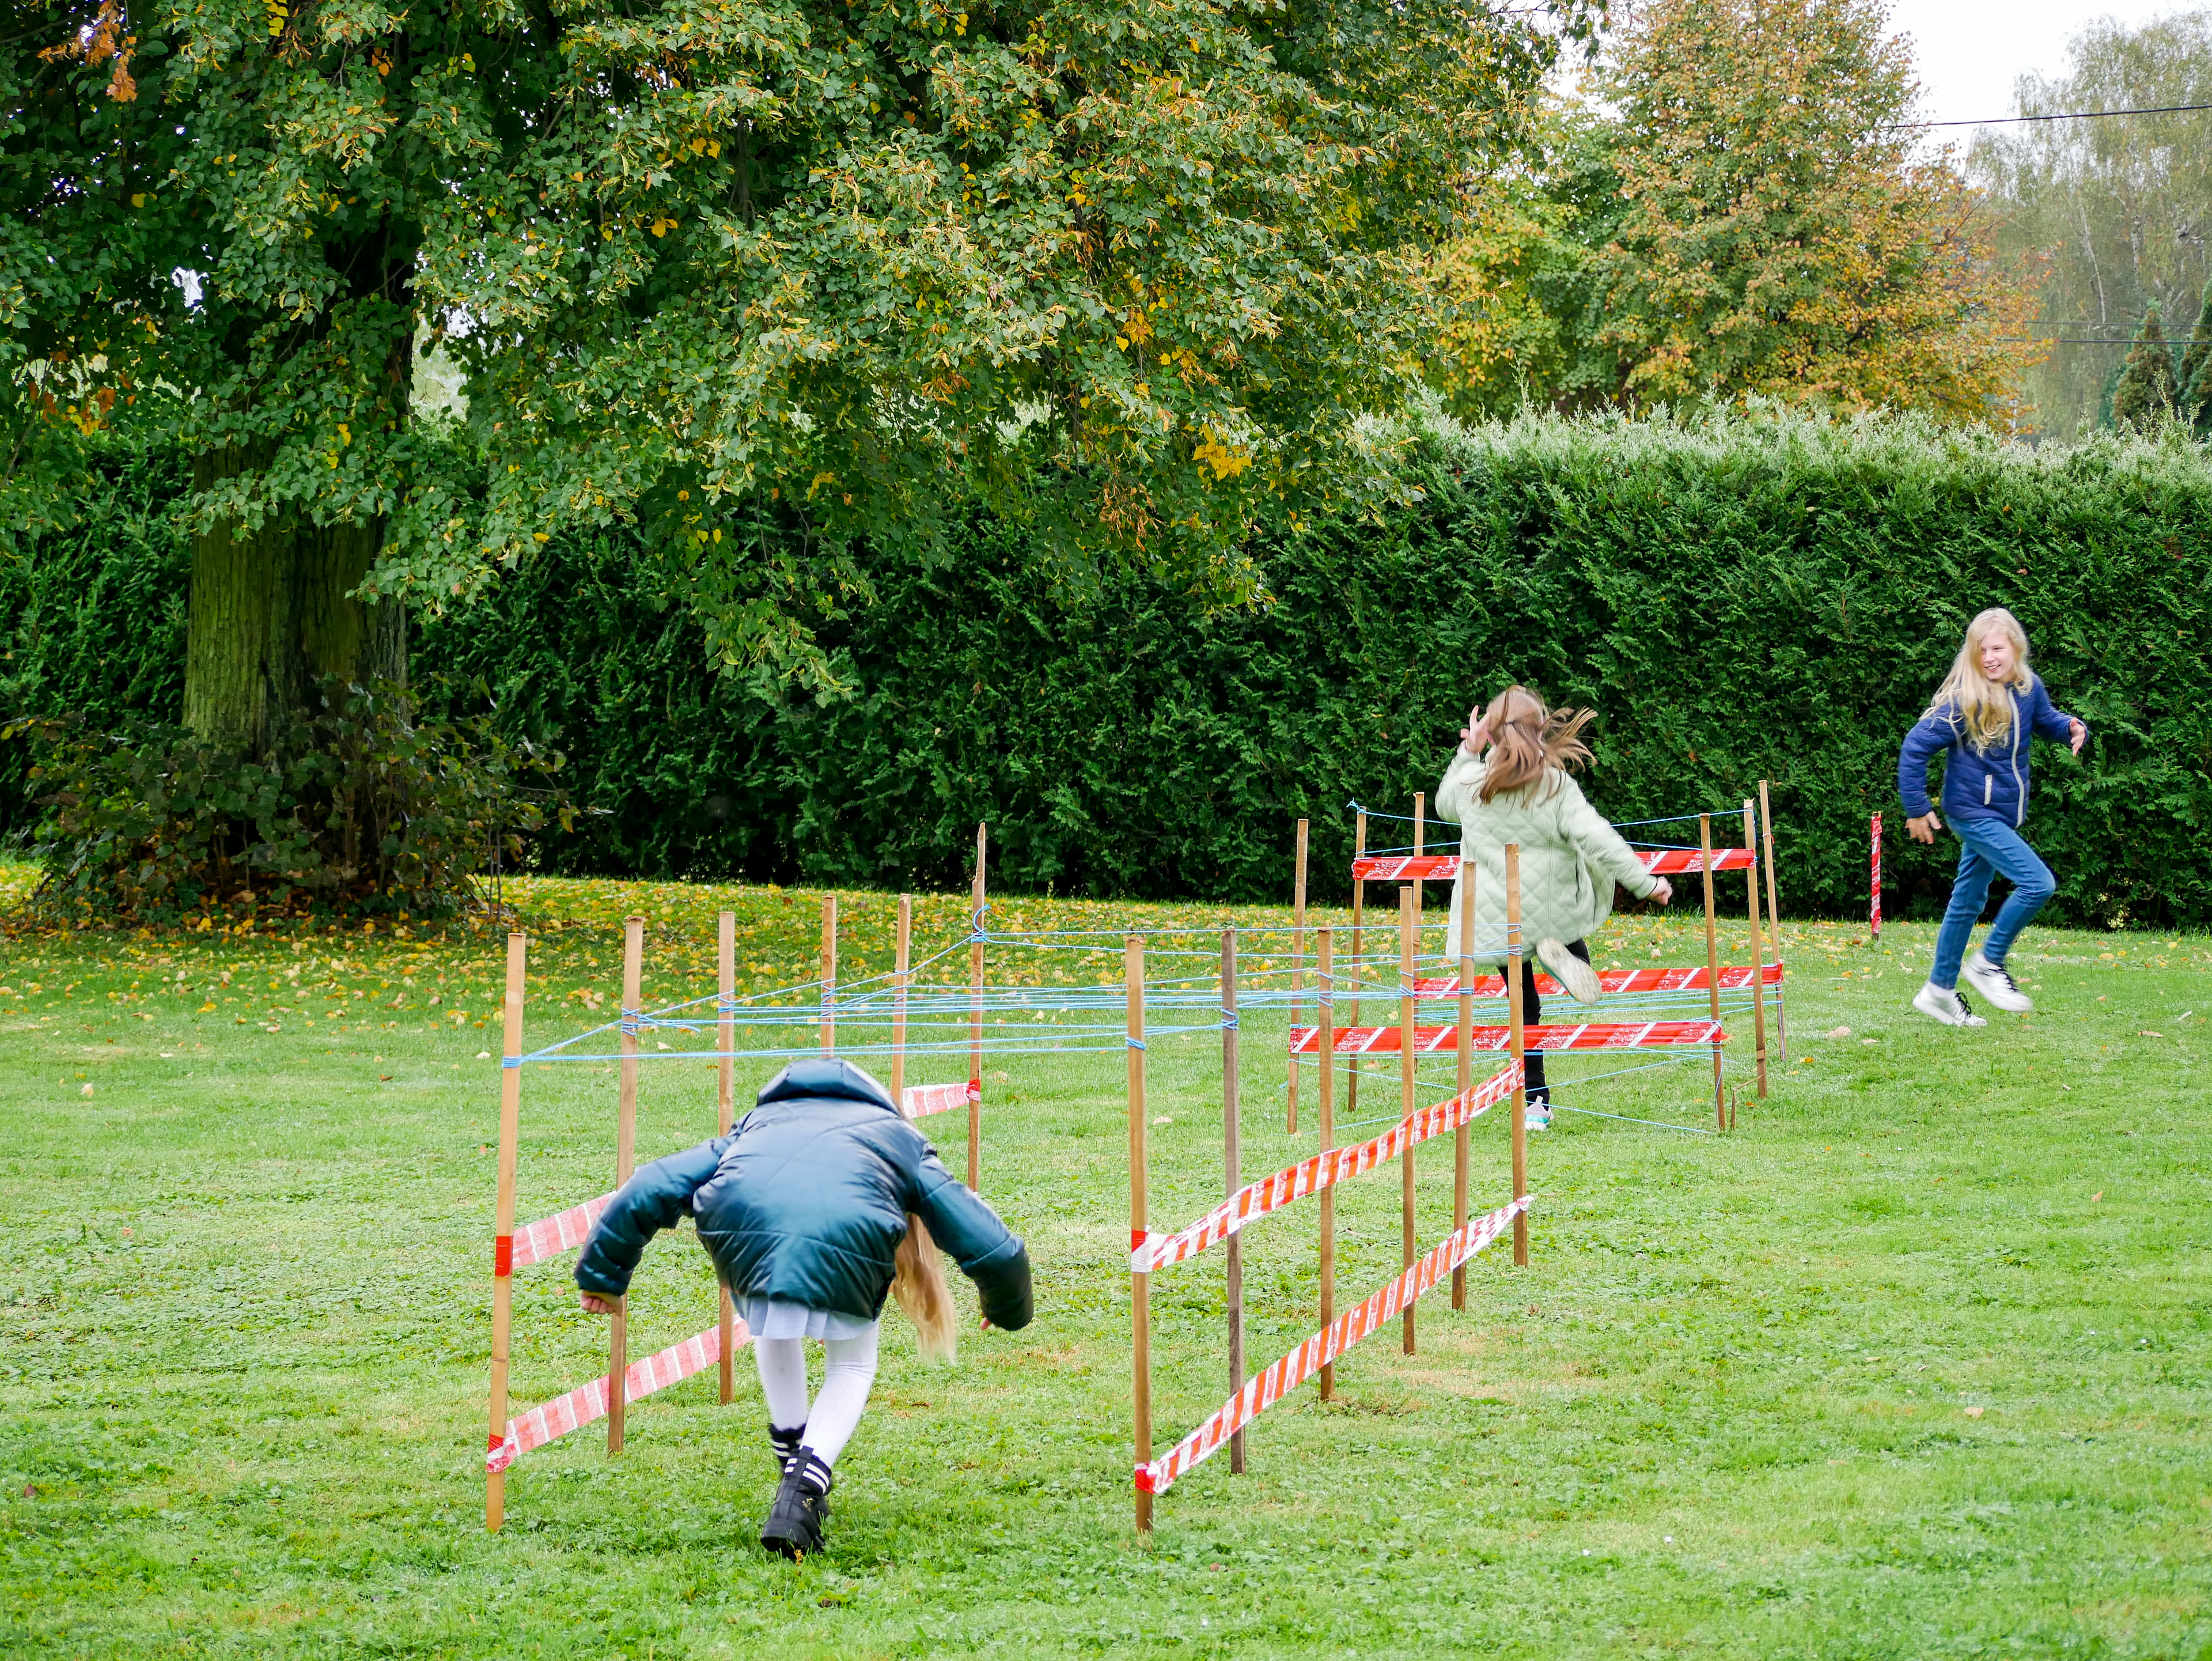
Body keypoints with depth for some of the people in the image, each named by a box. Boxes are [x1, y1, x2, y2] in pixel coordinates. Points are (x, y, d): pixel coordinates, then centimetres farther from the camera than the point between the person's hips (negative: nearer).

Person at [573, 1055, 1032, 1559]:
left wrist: (602, 1273, 41)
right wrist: (1008, 1309, 54)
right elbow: (991, 1247, 35)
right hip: (846, 1236, -2)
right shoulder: (904, 1144, 37)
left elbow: (652, 1189, 34)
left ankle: (794, 1461, 39)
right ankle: (800, 1496, 8)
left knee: (774, 1330, 38)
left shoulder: (759, 1122, 42)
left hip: (741, 1227, 2)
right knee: (853, 1367, 26)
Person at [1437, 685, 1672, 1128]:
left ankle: (1536, 1103, 8)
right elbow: (1599, 841, -17)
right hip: (1554, 913, -2)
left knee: (1523, 1007, 14)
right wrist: (1646, 884, -9)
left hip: (1496, 920, 2)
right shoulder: (1557, 787, -12)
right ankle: (1566, 955, 2)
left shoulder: (1470, 781, -3)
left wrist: (1468, 752, 23)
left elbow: (1445, 805, 22)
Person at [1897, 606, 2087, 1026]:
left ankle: (1940, 990, 29)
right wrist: (1917, 809, -14)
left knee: (1969, 900, 17)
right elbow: (1915, 748, -17)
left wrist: (2071, 728, -6)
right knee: (2038, 883, -16)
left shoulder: (2028, 688, -3)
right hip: (1973, 813, -7)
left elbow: (2046, 720, 17)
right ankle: (1989, 962, 1)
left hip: (2005, 814, 7)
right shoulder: (1963, 700, -21)